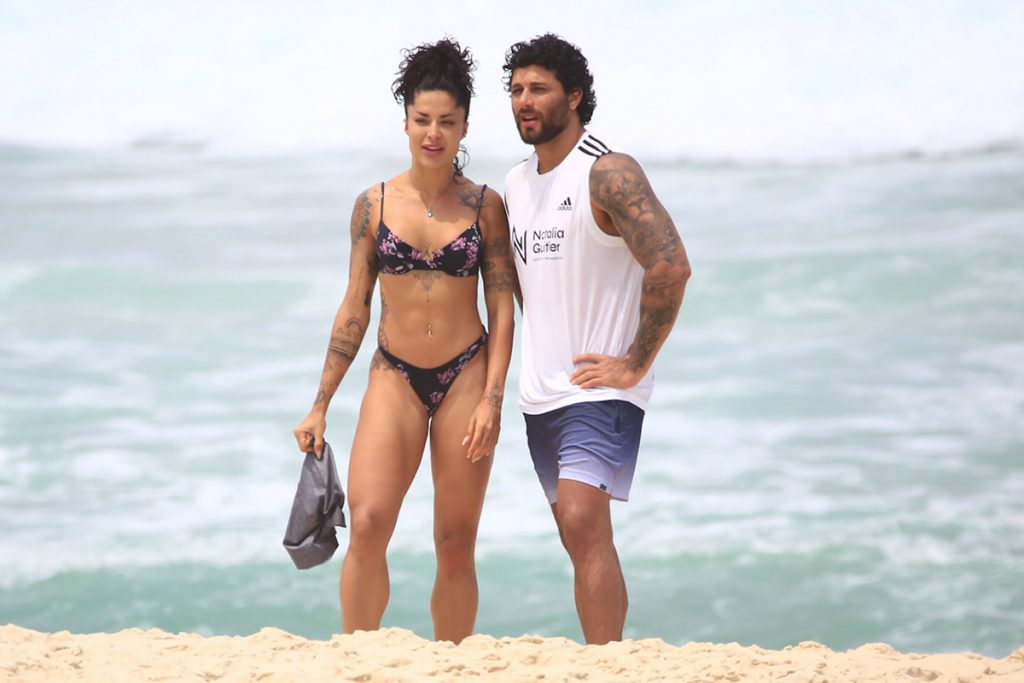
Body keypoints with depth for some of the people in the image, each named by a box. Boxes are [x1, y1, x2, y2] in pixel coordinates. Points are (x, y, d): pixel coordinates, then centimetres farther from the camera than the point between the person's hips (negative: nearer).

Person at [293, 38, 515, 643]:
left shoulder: (484, 206, 2)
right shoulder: (374, 204, 4)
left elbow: (503, 307, 2)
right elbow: (355, 309, 8)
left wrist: (492, 397, -9)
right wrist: (320, 406, 8)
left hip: (466, 376, 0)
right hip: (395, 377, 0)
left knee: (457, 544, 1)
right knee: (368, 524, -17)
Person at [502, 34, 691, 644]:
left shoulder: (609, 174, -12)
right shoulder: (517, 186, 13)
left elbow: (671, 267, -22)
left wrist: (635, 364, -19)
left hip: (600, 390, -8)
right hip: (541, 392, 8)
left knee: (584, 525, -21)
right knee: (582, 537, 11)